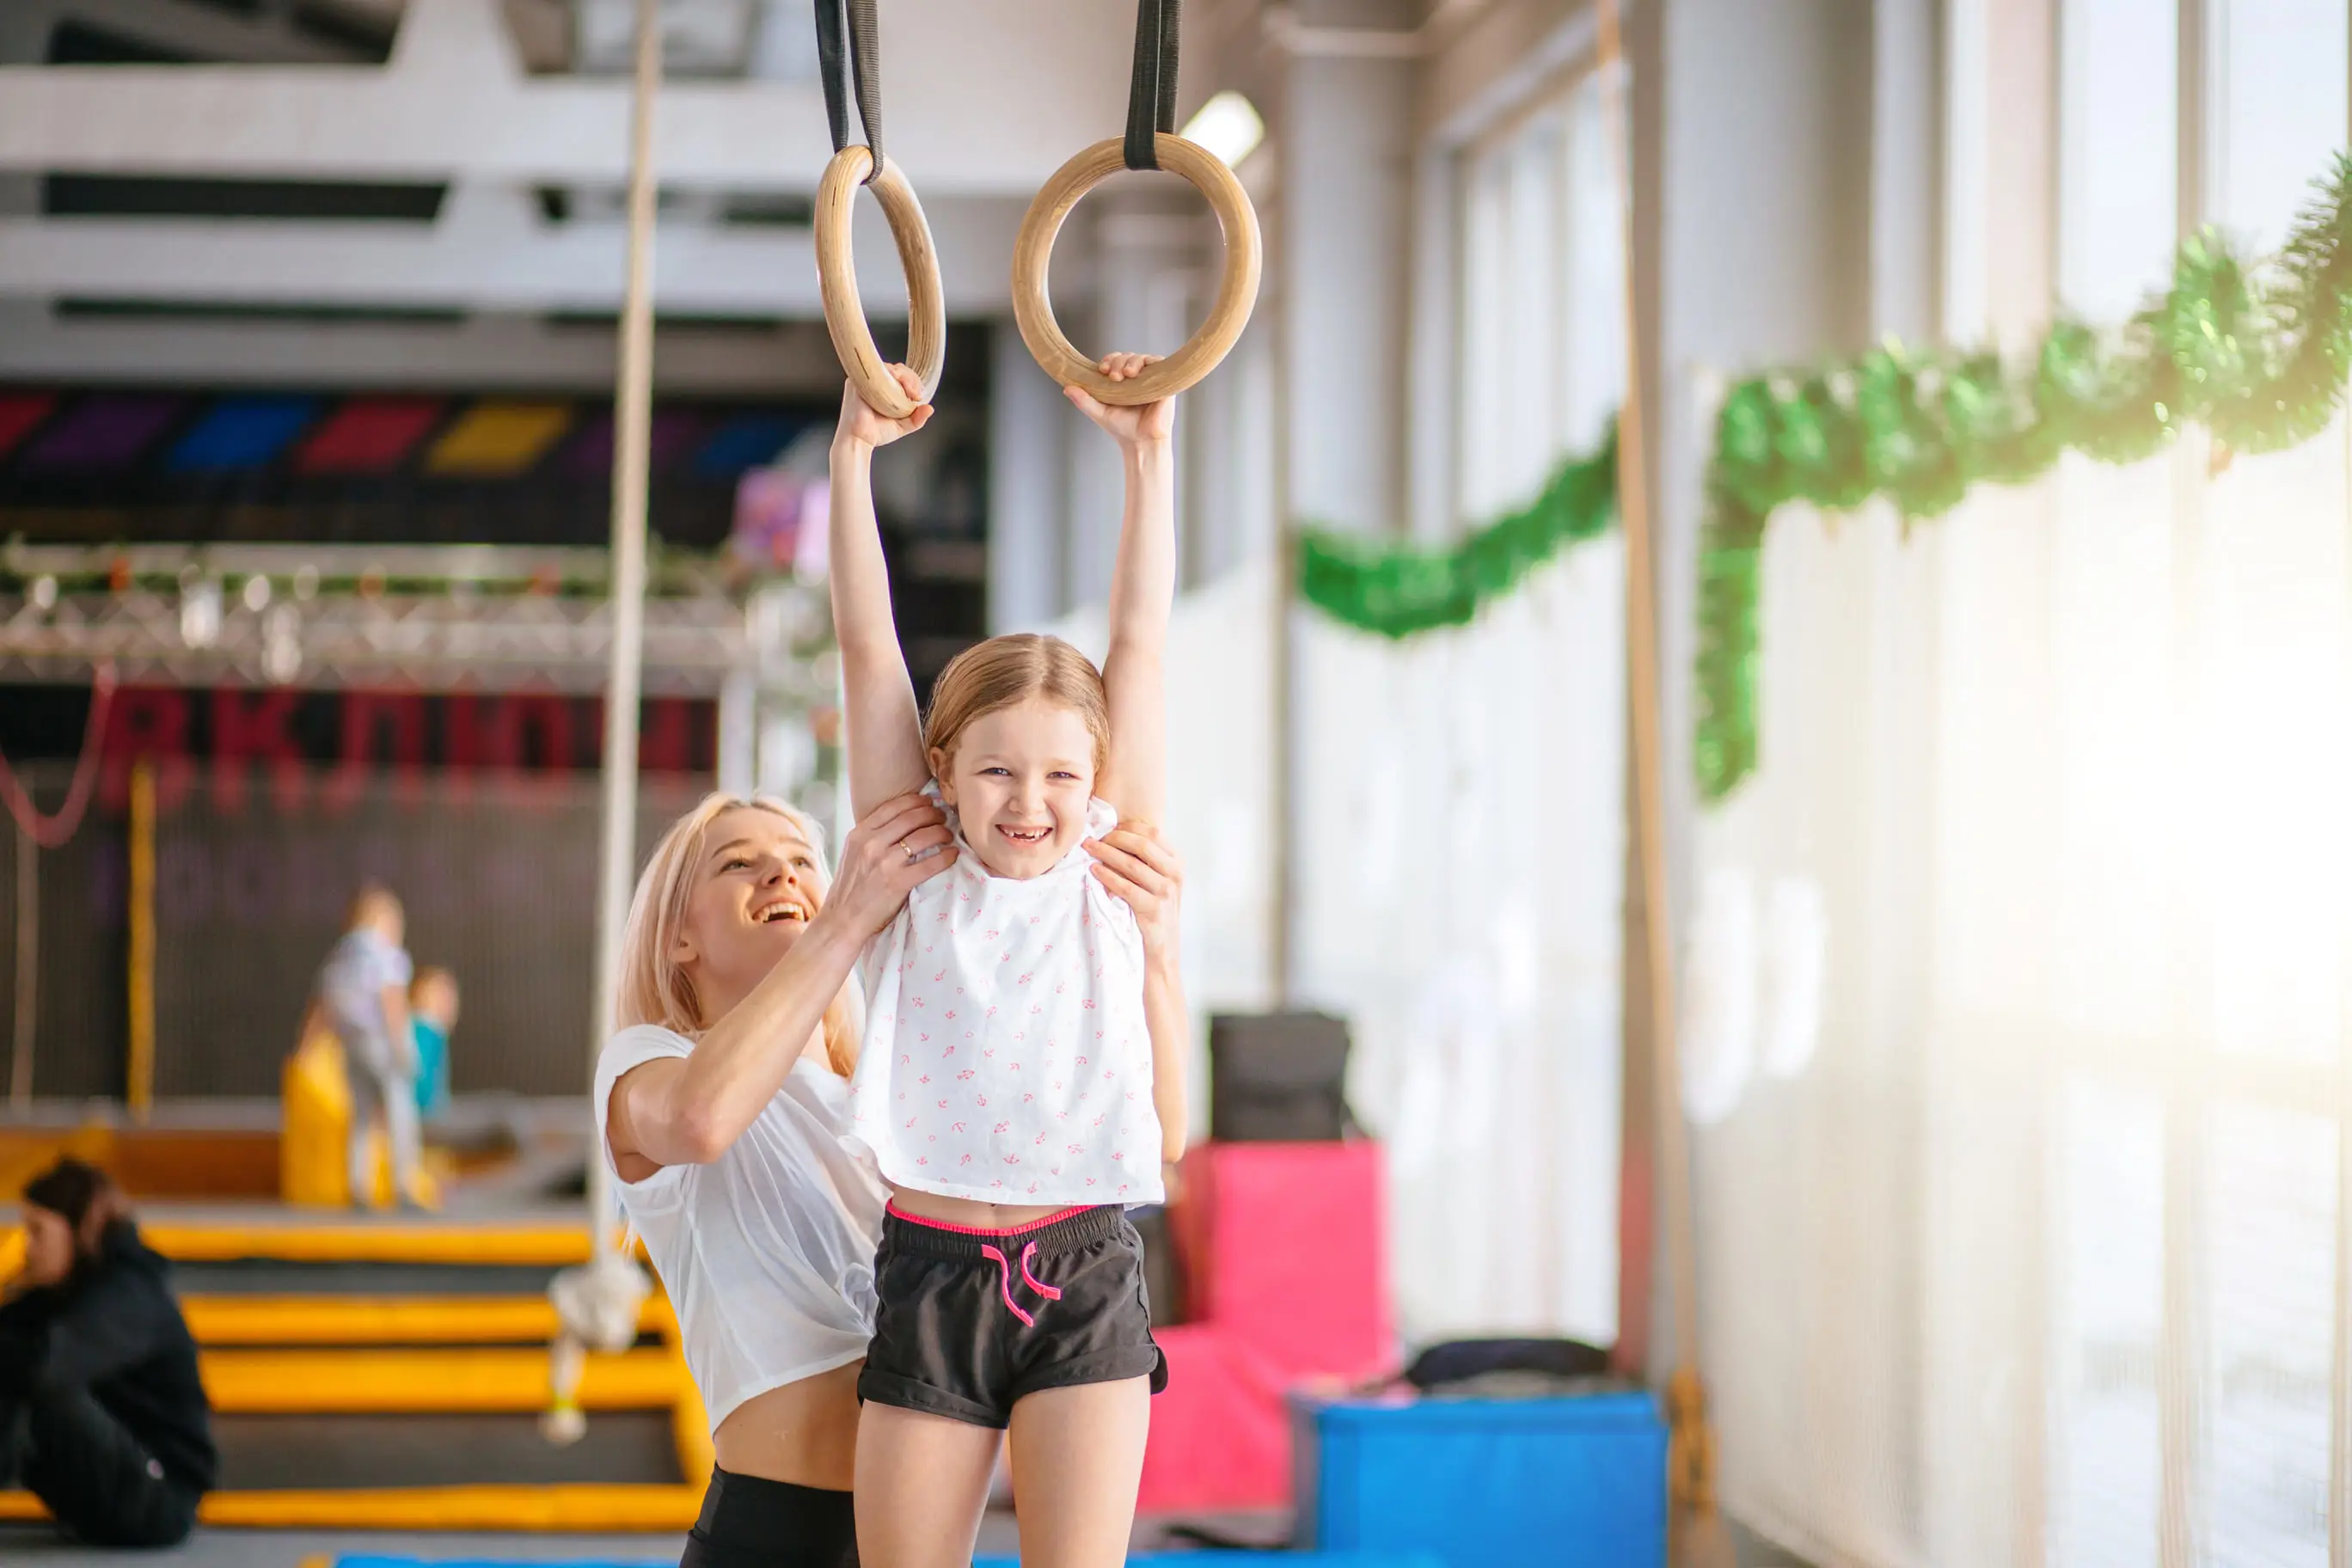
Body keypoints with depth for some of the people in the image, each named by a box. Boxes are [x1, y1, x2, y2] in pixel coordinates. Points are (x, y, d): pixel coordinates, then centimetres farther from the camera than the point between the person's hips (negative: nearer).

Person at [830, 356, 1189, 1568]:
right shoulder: (918, 872, 5)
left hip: (1084, 1283, 0)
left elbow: (1141, 650, 3)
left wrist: (1148, 453, 1)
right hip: (929, 1281, 1)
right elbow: (866, 648, 2)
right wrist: (854, 454, -1)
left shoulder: (1106, 878, 5)